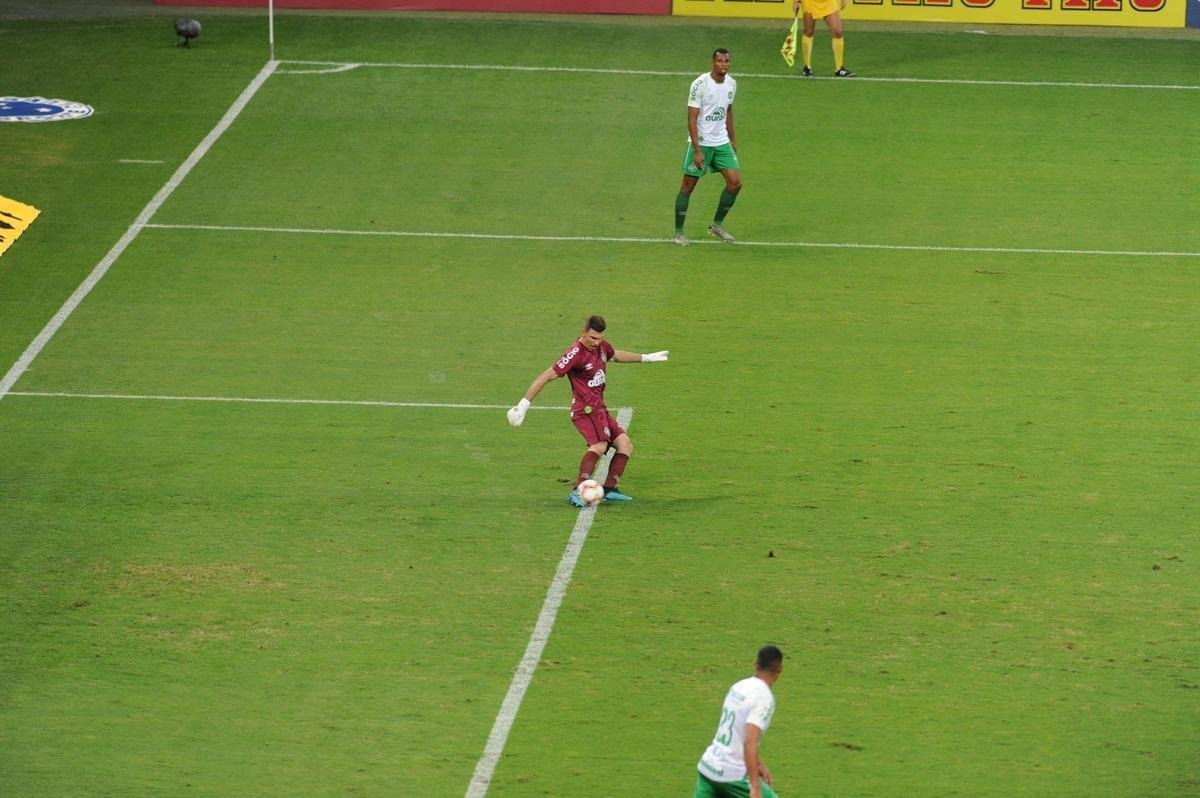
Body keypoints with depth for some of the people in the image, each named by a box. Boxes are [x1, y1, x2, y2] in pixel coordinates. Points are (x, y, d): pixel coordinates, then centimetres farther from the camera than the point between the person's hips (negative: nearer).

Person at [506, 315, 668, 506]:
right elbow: (546, 377, -17)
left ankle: (609, 489, 3)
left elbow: (615, 354, 34)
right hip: (586, 409, -9)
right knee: (599, 445, -30)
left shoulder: (601, 346, 9)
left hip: (599, 409, 9)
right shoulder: (576, 353, -18)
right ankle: (577, 493, -40)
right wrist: (524, 404, -19)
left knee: (625, 444, 5)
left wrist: (646, 358, 44)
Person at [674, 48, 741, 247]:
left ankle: (717, 224, 15)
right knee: (688, 186, 0)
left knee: (735, 182, -2)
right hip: (700, 142, -6)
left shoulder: (731, 83, 4)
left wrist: (733, 140, 18)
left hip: (722, 143, 6)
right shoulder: (700, 84, -17)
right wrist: (697, 150, -22)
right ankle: (679, 233, 10)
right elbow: (692, 119, -17)